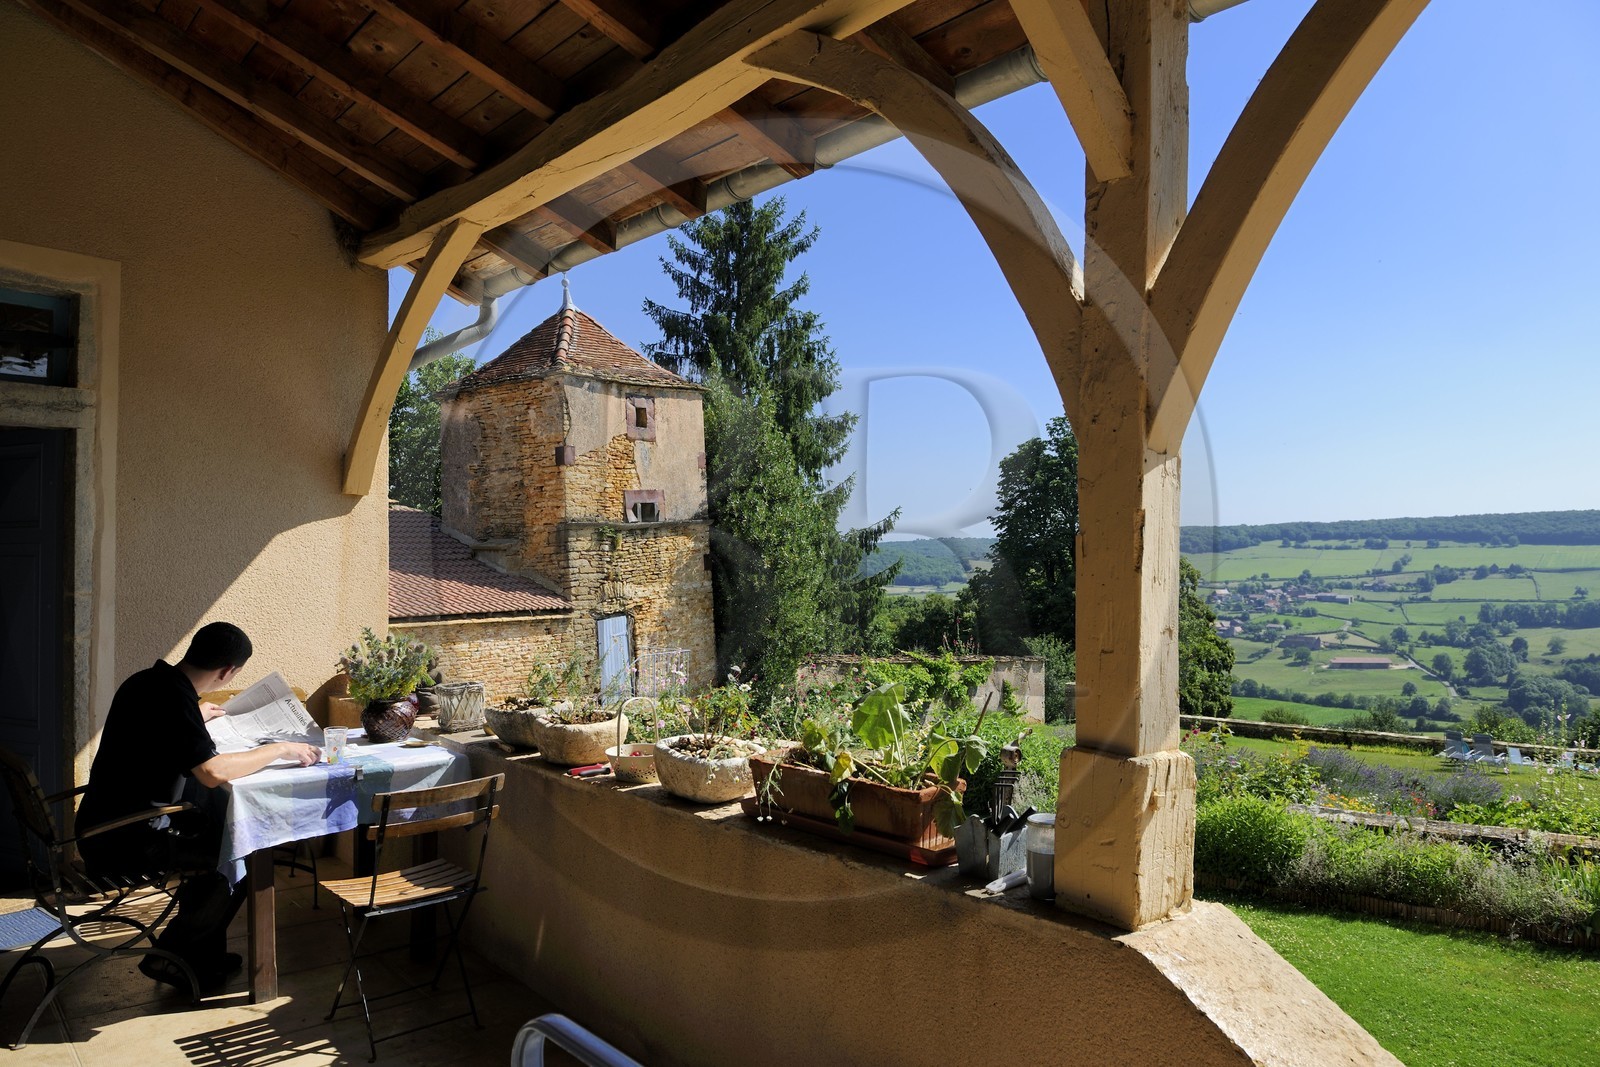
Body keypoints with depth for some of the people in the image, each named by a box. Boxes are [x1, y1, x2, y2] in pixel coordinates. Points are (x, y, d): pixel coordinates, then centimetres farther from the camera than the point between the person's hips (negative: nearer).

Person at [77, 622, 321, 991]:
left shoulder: (149, 680, 5)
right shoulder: (173, 697, -24)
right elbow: (212, 772, -33)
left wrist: (196, 717, 43)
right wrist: (280, 749, -21)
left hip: (106, 824, 10)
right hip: (123, 840, -10)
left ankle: (205, 956, 23)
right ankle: (173, 955, 8)